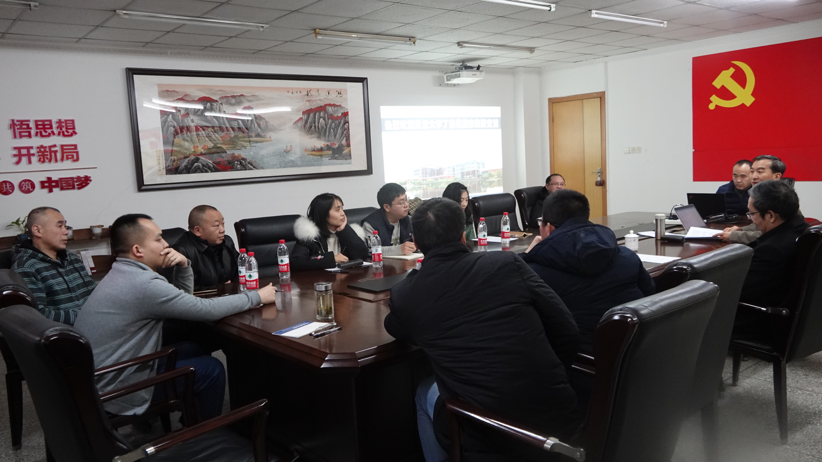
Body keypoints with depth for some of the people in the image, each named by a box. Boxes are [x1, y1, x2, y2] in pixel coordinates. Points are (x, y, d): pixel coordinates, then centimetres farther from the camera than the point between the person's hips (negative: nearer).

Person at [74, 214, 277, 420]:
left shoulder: (124, 275, 7)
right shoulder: (142, 283, -26)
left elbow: (183, 297, 14)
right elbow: (207, 310, -21)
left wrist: (183, 265, -5)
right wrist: (257, 297, -9)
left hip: (100, 377, 10)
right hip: (114, 392, -10)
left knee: (191, 350, 19)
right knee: (212, 369, -1)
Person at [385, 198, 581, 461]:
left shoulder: (404, 295, -6)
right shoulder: (508, 264, -5)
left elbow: (395, 330, 19)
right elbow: (566, 331, 1)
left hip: (487, 430, -2)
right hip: (556, 414, 2)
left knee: (425, 393, 29)